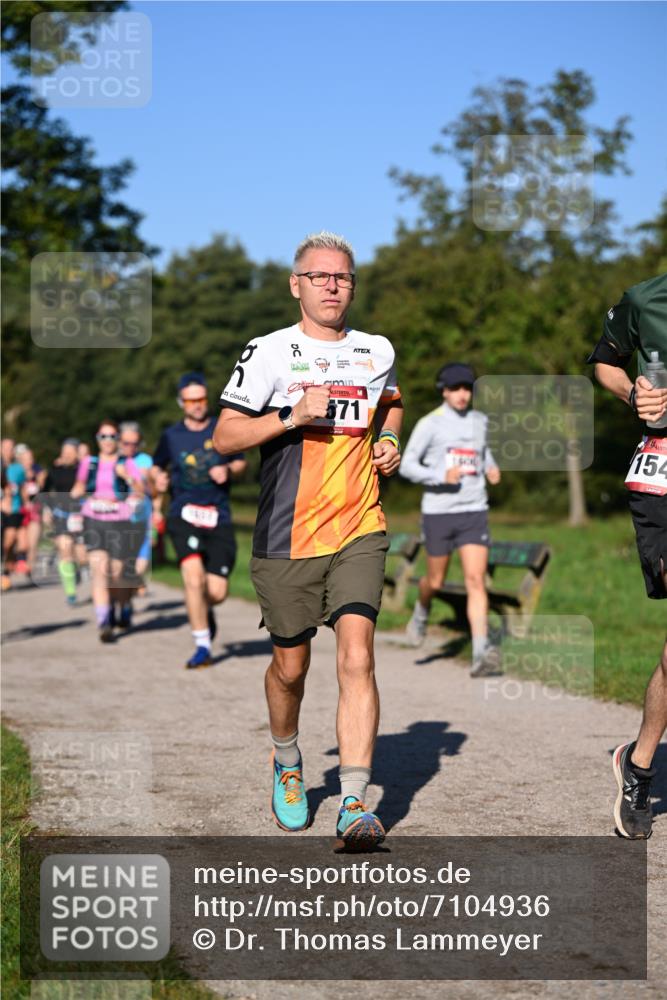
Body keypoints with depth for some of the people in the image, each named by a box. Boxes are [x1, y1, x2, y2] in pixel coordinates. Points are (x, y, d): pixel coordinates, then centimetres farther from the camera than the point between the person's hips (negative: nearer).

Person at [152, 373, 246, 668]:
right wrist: (157, 477, -4)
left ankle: (205, 611, 36)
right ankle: (202, 647, -11)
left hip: (218, 517, 1)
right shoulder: (171, 436, 6)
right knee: (193, 576, -22)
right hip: (183, 515, -1)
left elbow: (241, 462, 16)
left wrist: (228, 469, -6)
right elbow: (156, 466, 19)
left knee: (217, 592, -4)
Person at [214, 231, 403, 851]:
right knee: (290, 666, 10)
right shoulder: (269, 353, -2)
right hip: (286, 539, -1)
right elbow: (224, 437, -5)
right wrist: (293, 415, -17)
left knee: (356, 658, -14)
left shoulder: (376, 351, 10)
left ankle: (354, 806, -16)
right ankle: (287, 764, 40)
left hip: (359, 532, 2)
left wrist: (389, 440, 11)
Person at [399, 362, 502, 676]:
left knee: (476, 580, -12)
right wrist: (441, 476, -22)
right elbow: (407, 465, -7)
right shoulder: (429, 424, -6)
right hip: (438, 511, -2)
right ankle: (422, 612, 47)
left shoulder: (479, 420, 9)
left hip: (474, 512, 2)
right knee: (435, 581, 11)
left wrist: (491, 467, 9)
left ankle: (481, 653, -19)